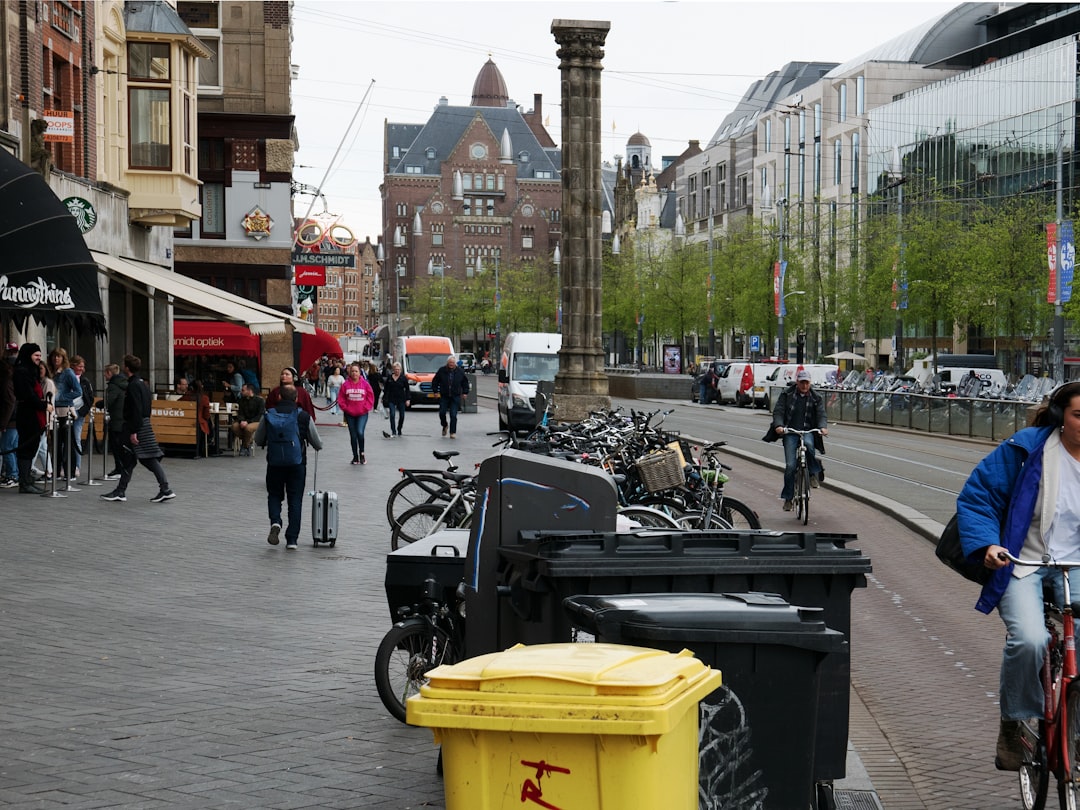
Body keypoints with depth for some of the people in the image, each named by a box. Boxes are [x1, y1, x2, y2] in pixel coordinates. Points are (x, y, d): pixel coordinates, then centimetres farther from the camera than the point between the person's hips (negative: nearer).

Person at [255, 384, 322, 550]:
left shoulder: (268, 416, -1)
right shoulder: (303, 417, -5)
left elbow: (258, 441, 10)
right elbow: (317, 443, 4)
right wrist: (319, 446, 29)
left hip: (274, 463, 1)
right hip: (297, 463, -1)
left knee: (274, 495, 19)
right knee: (295, 500, 7)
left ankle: (275, 522, -9)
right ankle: (292, 540, 3)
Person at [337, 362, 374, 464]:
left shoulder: (365, 384, -5)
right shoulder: (345, 384, -3)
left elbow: (370, 397, 1)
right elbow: (341, 398, 3)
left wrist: (366, 408, -6)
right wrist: (345, 408, -5)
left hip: (362, 414, -2)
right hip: (350, 414, 2)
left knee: (360, 433, -18)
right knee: (353, 436, 9)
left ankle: (361, 453, 2)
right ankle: (355, 456, 20)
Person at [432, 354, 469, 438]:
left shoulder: (460, 372, 1)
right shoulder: (442, 371, -1)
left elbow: (465, 382, 13)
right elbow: (435, 381, 8)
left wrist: (465, 392, 7)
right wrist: (435, 391, 3)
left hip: (455, 397, -1)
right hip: (444, 396, 1)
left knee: (453, 415, -5)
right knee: (442, 413, -1)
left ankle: (453, 432, 2)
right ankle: (444, 426, 28)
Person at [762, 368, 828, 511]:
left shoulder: (816, 398, 11)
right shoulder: (787, 394, 7)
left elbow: (821, 414, 3)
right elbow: (778, 411, 0)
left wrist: (822, 427, -19)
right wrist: (778, 425, -20)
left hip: (808, 431, 0)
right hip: (790, 432, 0)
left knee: (809, 444, -37)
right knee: (790, 466, -9)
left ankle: (814, 473, -14)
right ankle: (788, 498, 1)